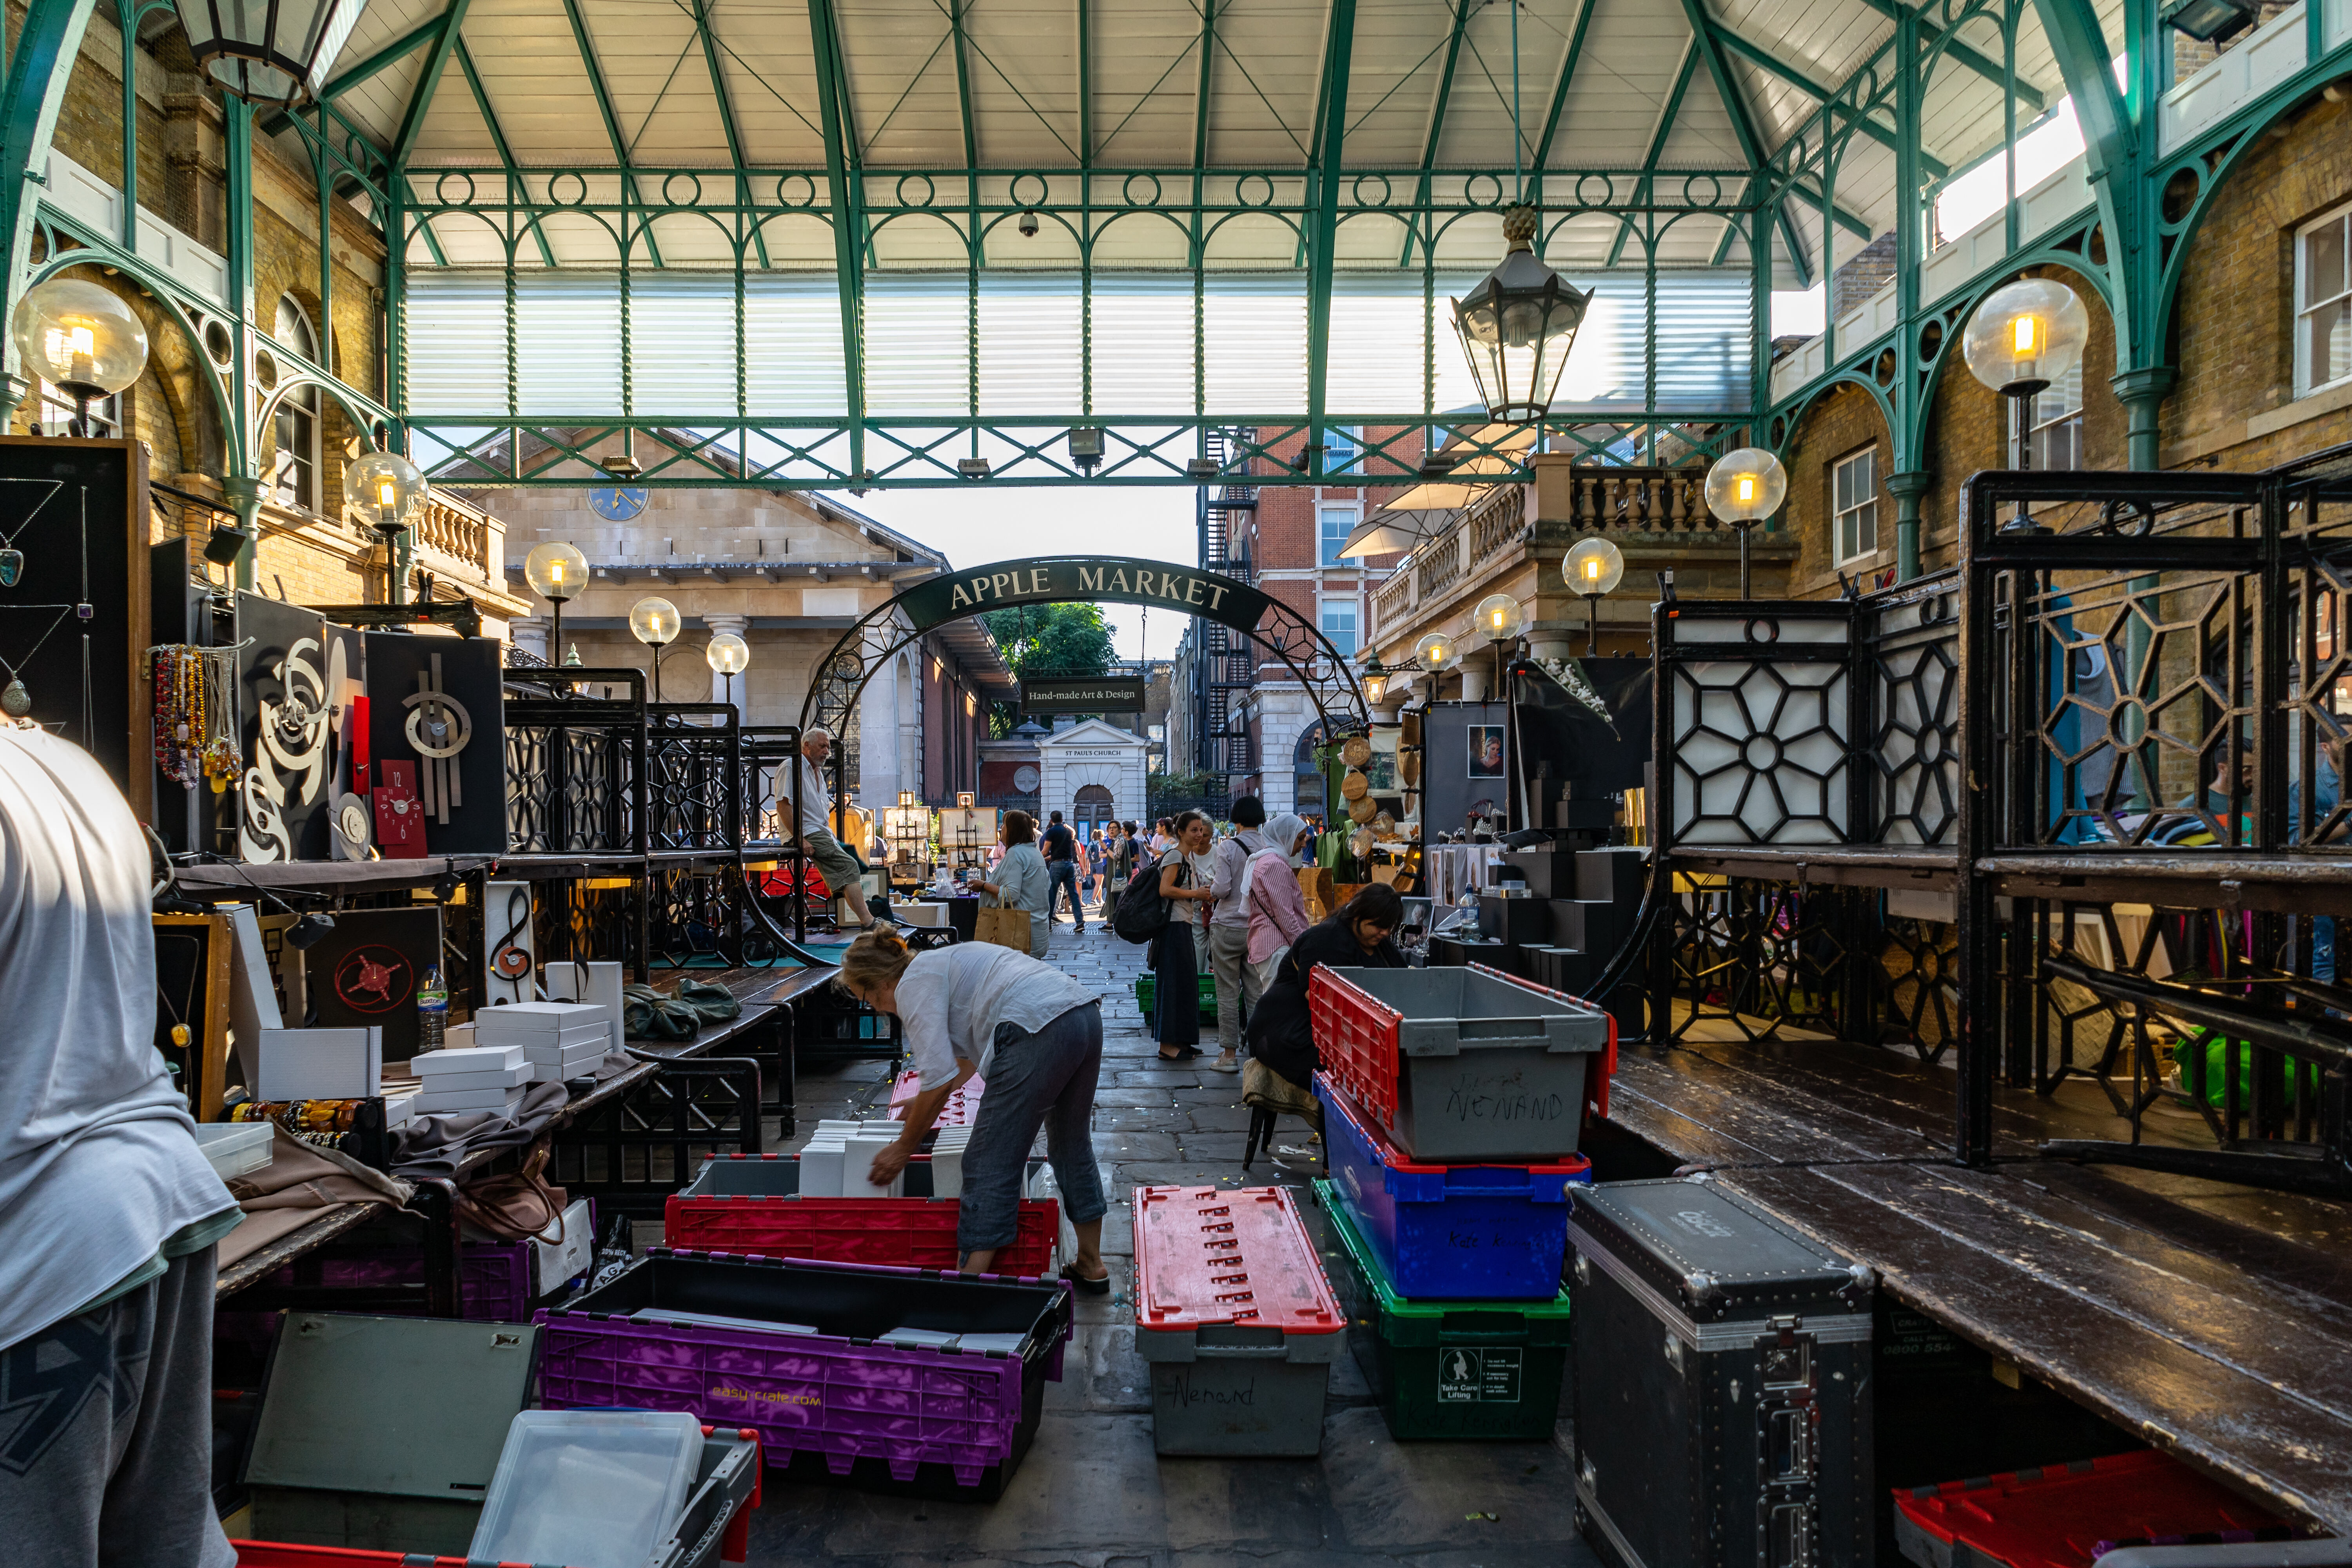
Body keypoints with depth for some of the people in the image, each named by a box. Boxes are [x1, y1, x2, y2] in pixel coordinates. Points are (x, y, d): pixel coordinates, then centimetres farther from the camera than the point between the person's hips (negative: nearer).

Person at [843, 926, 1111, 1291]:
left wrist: (903, 1149, 6)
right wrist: (924, 1100, 49)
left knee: (990, 1163, 0)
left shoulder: (914, 984, 0)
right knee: (1072, 1145, 24)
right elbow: (968, 1053, 43)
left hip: (1040, 1029, -10)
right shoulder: (940, 961, 29)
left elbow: (939, 1080, -6)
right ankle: (1091, 1268, 38)